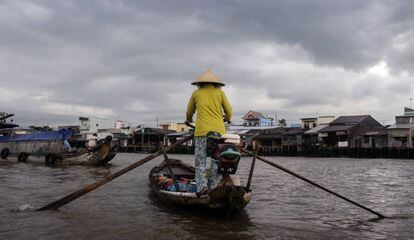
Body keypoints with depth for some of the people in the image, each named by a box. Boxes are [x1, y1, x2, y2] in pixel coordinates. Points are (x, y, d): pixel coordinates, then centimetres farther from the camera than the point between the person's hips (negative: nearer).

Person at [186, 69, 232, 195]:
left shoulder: (196, 93, 12)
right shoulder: (220, 92, 11)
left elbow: (189, 112, 21)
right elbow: (229, 112, 12)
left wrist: (189, 120, 43)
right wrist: (227, 118, 35)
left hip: (202, 131, -1)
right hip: (218, 131, 1)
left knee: (200, 161, 1)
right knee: (217, 161, 8)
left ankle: (202, 187, -11)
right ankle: (213, 187, 6)